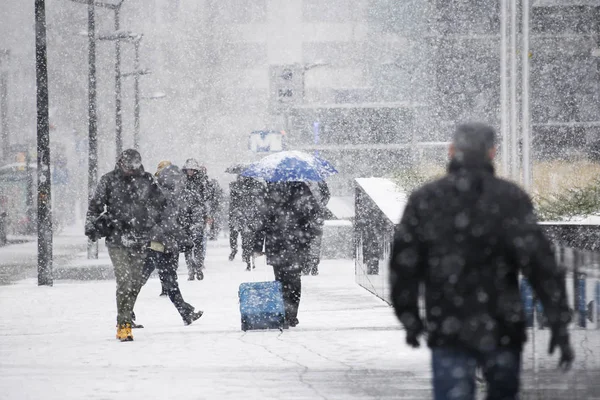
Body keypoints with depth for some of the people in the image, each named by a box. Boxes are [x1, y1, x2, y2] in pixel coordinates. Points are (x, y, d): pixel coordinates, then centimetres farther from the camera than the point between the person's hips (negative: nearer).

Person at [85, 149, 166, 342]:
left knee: (136, 282, 6)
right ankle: (123, 325, -12)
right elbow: (96, 205, 4)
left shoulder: (146, 180, 7)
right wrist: (91, 227, -4)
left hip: (140, 239, 3)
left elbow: (160, 204, 19)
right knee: (125, 281, -14)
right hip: (117, 239, -3)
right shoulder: (109, 181, 1)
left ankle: (126, 317, 22)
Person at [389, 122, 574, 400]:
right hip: (502, 328, -1)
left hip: (447, 330, 1)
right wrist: (559, 325, -10)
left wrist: (409, 319, 17)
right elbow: (539, 263, -12)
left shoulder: (423, 201, 2)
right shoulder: (511, 199, -5)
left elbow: (403, 265, 4)